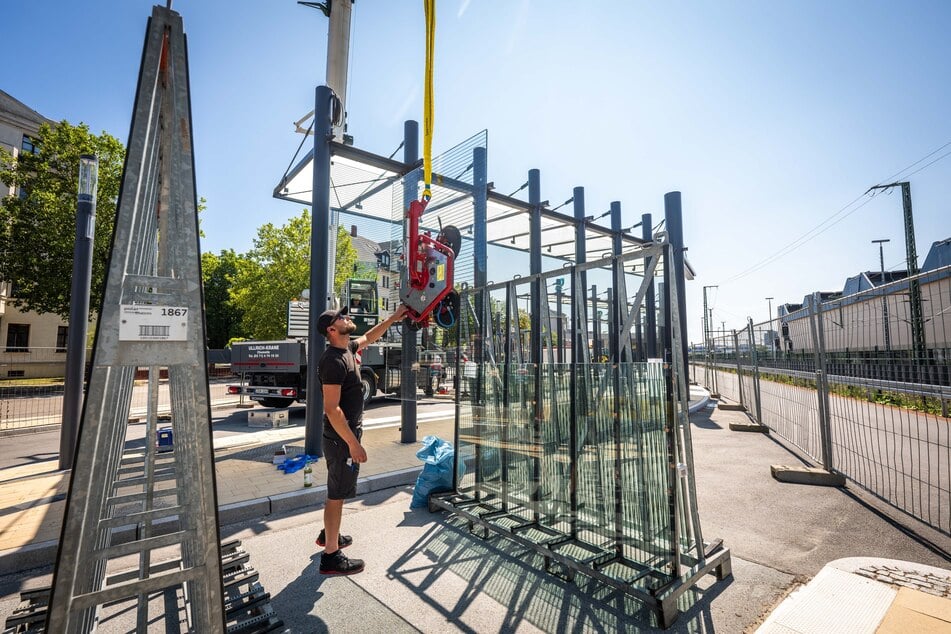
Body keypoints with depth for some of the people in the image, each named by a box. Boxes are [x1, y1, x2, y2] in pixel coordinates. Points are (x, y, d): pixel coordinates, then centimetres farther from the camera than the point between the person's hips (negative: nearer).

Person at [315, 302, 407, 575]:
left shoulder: (346, 348, 5)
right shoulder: (334, 361, -23)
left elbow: (369, 337, 27)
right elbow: (332, 409, -26)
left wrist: (393, 318, 24)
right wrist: (353, 444, -25)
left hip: (346, 434, 10)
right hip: (341, 438, -10)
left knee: (338, 491, 24)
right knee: (337, 495, 2)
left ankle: (329, 534, 43)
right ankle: (331, 557, 16)